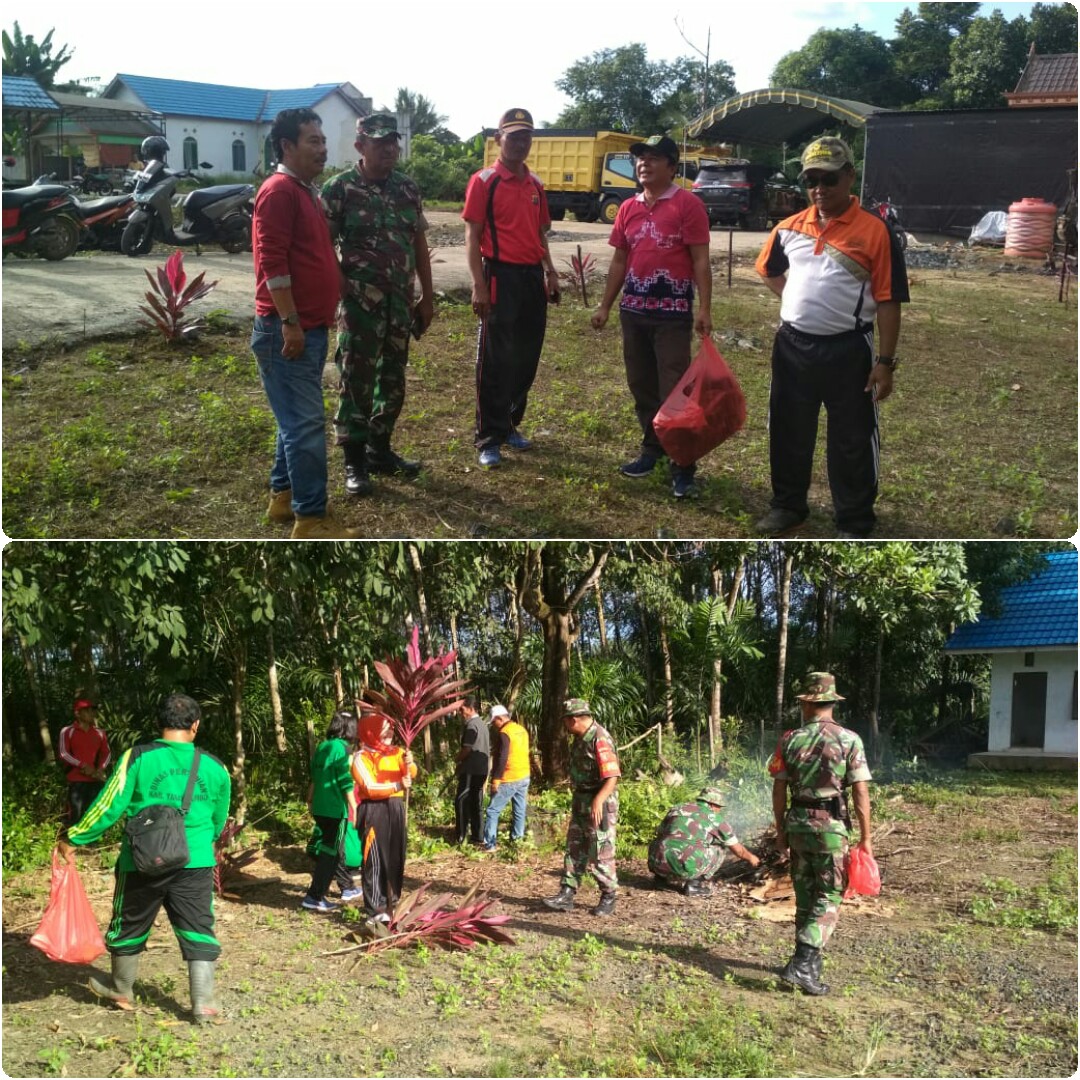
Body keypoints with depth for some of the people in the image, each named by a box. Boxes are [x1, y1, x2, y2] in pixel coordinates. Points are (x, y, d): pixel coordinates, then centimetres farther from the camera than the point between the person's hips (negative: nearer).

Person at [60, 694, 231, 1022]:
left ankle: (121, 991, 37)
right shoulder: (215, 767, 1)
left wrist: (74, 839, 4)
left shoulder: (137, 758, -8)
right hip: (195, 865, 1)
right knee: (197, 930, 10)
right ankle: (203, 1003, 8)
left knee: (129, 927, 19)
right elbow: (218, 823, 13)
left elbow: (109, 807, -9)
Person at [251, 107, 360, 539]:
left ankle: (283, 496, 26)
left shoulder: (306, 191, 18)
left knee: (298, 419, 16)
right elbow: (272, 262, -20)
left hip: (310, 326, 10)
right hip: (287, 329, -10)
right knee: (306, 423, -8)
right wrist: (289, 322, -22)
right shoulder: (279, 190, -13)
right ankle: (311, 519, -4)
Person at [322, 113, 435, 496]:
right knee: (356, 381, -1)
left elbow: (419, 243, 12)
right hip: (359, 303, -5)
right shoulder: (339, 188, -8)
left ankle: (380, 449, 26)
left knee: (393, 379, 12)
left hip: (401, 301, 5)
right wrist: (338, 291, -11)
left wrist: (427, 296, 11)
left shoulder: (408, 188, 7)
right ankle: (354, 460, 9)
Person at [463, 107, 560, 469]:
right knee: (496, 362, -2)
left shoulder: (535, 184, 13)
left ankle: (510, 425, 26)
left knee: (526, 359, 11)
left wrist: (549, 271, 11)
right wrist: (479, 285, -16)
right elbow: (472, 237, -9)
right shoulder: (483, 181, -6)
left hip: (533, 277, 6)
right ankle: (489, 439, 5)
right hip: (501, 277, -6)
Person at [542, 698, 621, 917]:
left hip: (599, 805, -9)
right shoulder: (580, 738, 8)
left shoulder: (600, 740, -22)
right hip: (581, 802, 9)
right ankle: (567, 894, 14)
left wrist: (598, 800, -38)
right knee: (574, 849, 10)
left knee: (601, 854, 0)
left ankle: (609, 897, 13)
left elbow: (612, 776, -28)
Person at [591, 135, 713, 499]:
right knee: (641, 386, 13)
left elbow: (700, 260, -9)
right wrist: (605, 305, 14)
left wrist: (704, 309, -15)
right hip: (633, 309, 6)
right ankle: (652, 449, 28)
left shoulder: (688, 204, -7)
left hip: (673, 311, -6)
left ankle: (684, 467, -1)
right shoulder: (628, 208, 11)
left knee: (675, 390, -6)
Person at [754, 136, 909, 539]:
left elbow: (888, 301, -10)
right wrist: (793, 301, 9)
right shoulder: (789, 227, 5)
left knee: (852, 441, 4)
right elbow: (767, 268, 25)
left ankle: (855, 523, 16)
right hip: (792, 346, 5)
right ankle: (788, 504, 34)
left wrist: (885, 362, -14)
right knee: (788, 431, 16)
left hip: (848, 350, -5)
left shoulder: (875, 232, -10)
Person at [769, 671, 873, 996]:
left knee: (805, 896, 16)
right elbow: (861, 792, -9)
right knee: (829, 899, 2)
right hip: (830, 826, -3)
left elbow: (779, 789, 2)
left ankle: (809, 962, 24)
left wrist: (781, 829, 13)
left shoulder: (790, 739, 0)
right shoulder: (849, 740, -8)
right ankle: (801, 965, -10)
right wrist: (866, 837, -3)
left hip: (797, 823, 3)